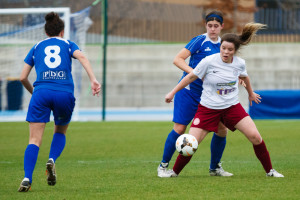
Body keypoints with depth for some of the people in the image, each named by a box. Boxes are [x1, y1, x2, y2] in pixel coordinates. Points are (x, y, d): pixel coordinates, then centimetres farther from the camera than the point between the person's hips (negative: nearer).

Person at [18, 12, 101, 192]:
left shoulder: (37, 47, 21)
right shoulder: (67, 44, 19)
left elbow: (23, 77, 18)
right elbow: (82, 57, -3)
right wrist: (93, 80, -13)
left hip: (41, 92, 0)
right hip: (65, 93, 0)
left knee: (35, 140, -3)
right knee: (60, 132, 25)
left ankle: (27, 178, -22)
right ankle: (52, 160, -3)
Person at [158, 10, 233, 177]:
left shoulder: (222, 45, 8)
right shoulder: (199, 41, -10)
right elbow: (178, 59, -14)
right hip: (189, 91, -5)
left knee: (222, 129, 0)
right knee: (180, 128, -9)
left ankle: (215, 167, 17)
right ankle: (164, 165, 6)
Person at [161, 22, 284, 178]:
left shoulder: (239, 63, -5)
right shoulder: (209, 62, -16)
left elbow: (244, 77, 19)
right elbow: (191, 77, -2)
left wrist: (251, 93, 36)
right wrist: (172, 93, 3)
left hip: (232, 107, 3)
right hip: (208, 108, -2)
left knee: (255, 136, -9)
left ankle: (269, 171, 7)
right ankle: (174, 172, 12)